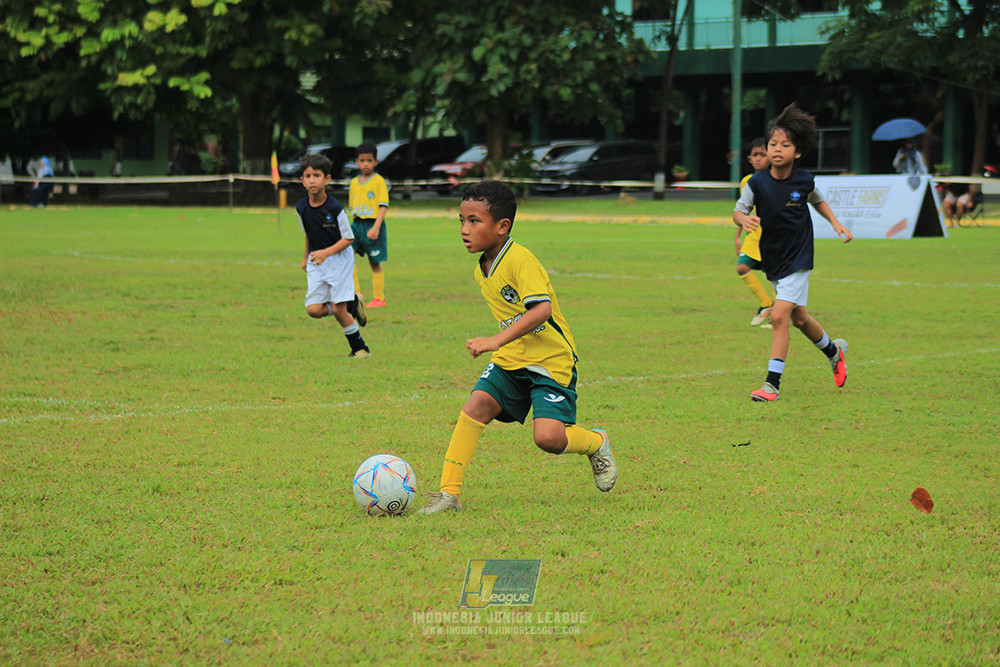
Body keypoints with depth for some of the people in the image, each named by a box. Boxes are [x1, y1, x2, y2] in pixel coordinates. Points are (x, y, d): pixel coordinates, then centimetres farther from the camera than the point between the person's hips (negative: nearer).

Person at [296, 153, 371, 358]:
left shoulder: (335, 208, -19)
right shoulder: (302, 208, -4)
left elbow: (348, 238, -13)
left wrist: (326, 253, -24)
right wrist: (306, 257, 20)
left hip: (339, 259, -5)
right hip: (316, 263, 5)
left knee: (338, 310, -9)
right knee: (313, 309, -8)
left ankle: (360, 348, 11)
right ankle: (351, 304, 18)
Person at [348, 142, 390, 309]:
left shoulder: (379, 181, -5)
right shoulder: (354, 182, 12)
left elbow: (383, 206, -11)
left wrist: (376, 227, -19)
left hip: (373, 224, -5)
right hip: (357, 223, 5)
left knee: (375, 263, 1)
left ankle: (379, 298, 12)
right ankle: (356, 292, -8)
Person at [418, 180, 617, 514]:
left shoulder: (520, 260, -19)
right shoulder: (482, 272, 9)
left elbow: (541, 309, -33)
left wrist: (497, 340, -39)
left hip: (551, 361, -7)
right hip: (510, 361, 7)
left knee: (548, 437, -19)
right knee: (475, 406, -15)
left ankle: (595, 443, 15)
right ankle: (449, 492, -12)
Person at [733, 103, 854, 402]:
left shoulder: (804, 181, -9)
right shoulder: (757, 183, -10)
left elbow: (818, 200, 13)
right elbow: (738, 210, -8)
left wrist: (836, 223, 4)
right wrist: (743, 219, -30)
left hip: (797, 258, -3)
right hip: (772, 259, 3)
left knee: (779, 316, -16)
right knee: (798, 317, 19)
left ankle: (772, 383, -13)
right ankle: (833, 350, 46)